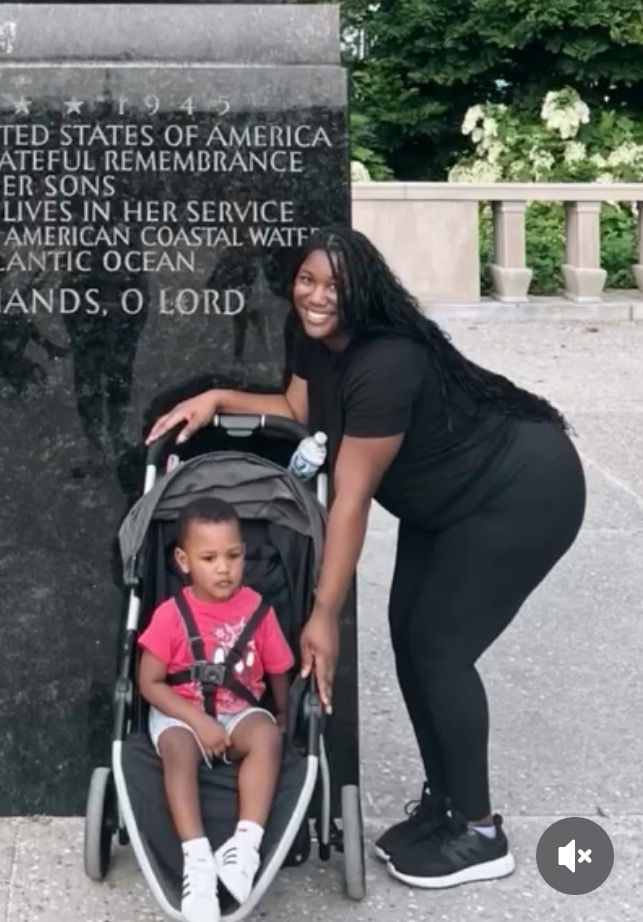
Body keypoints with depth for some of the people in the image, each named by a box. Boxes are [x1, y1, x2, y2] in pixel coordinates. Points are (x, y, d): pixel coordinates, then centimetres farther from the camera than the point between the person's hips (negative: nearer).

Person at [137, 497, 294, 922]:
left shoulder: (256, 608, -4)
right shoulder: (171, 614, -10)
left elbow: (278, 670, 8)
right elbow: (150, 684, -9)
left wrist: (283, 718, 3)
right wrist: (199, 720, -17)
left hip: (240, 713, 2)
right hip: (181, 714, -1)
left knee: (267, 735, -32)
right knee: (179, 747, -35)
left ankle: (245, 845, -38)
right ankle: (197, 858, -41)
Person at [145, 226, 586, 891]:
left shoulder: (386, 364, -31)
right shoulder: (318, 339, -5)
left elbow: (351, 498, -30)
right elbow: (300, 412, 10)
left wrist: (324, 614, -25)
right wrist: (217, 399, -4)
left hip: (524, 493, -9)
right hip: (447, 500, 9)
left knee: (439, 648, -9)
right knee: (409, 636, 7)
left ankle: (479, 834, 3)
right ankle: (442, 800, 21)